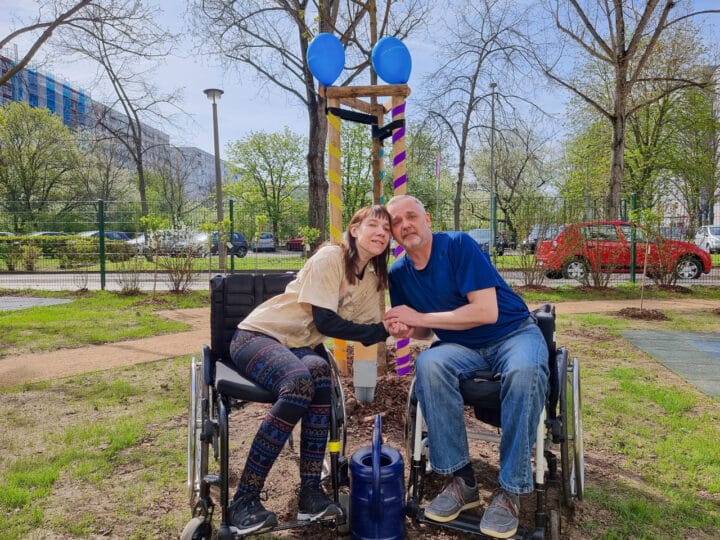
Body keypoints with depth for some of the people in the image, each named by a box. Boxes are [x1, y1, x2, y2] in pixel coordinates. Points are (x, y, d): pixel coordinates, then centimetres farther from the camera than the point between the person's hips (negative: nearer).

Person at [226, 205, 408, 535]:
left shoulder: (373, 279, 7)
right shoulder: (330, 258, -15)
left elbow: (367, 334, 6)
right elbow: (325, 322, -22)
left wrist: (390, 329, -16)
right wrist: (382, 328, -18)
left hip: (298, 347, 5)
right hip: (258, 335, -5)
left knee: (320, 372, -31)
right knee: (301, 381, -36)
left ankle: (310, 491, -22)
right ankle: (244, 500, -24)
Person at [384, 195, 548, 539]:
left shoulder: (458, 245, -15)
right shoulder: (398, 274, 1)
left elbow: (487, 312, -22)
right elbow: (424, 332, 11)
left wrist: (420, 318, -20)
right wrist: (406, 330, -14)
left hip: (513, 333, -3)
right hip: (463, 346, 4)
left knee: (524, 373, -37)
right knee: (428, 364, -29)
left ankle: (510, 491, -21)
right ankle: (462, 480, -18)